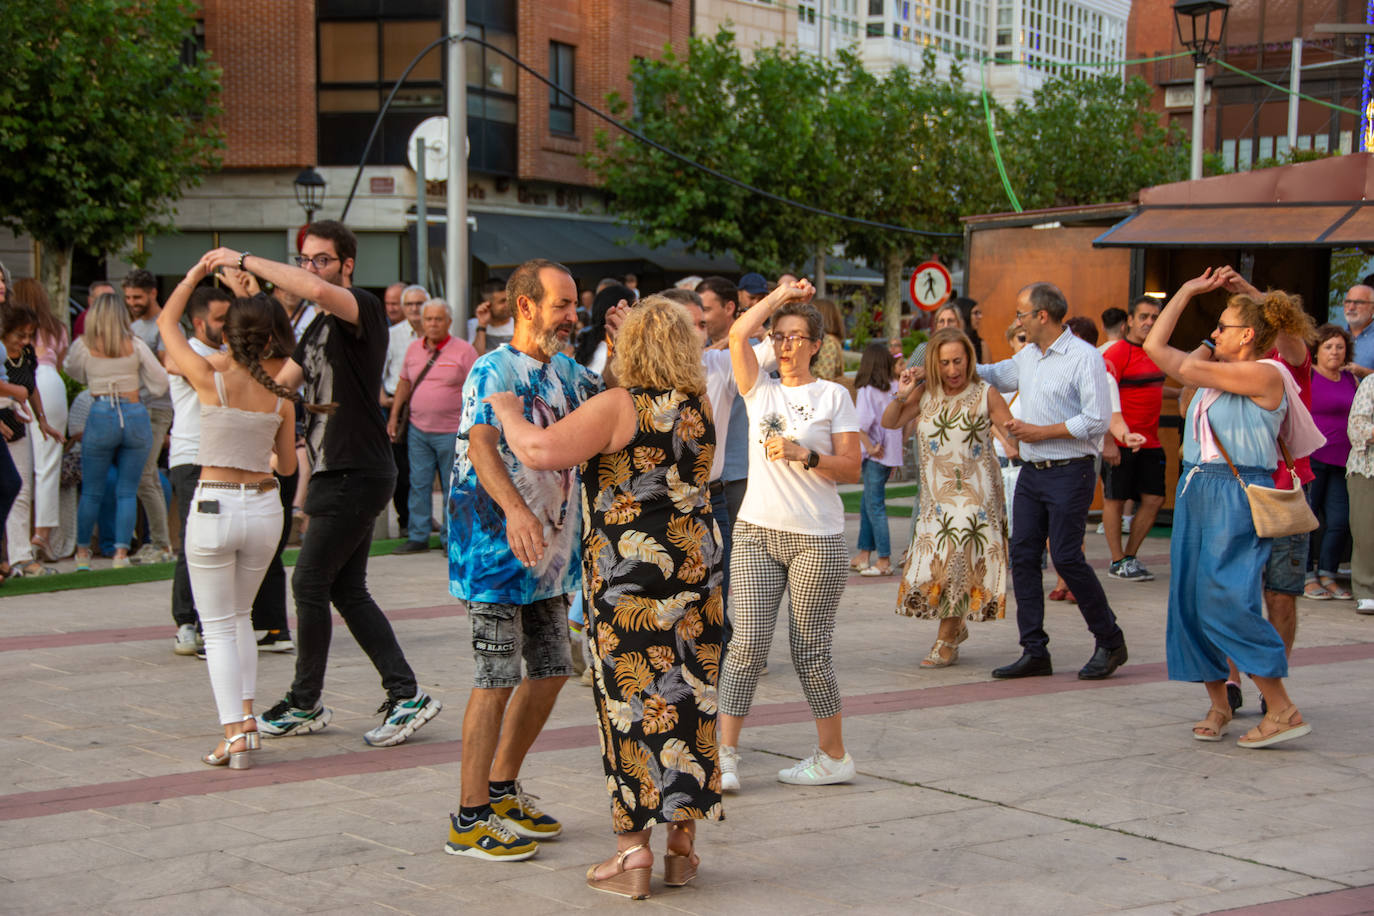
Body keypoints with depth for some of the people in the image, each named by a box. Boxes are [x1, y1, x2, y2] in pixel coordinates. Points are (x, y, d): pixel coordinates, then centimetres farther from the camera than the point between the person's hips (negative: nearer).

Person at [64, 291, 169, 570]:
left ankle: (82, 551, 17)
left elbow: (73, 371, 17)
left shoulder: (83, 345, -2)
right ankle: (121, 552, 2)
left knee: (91, 492, 10)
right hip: (136, 415, 0)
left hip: (101, 416, 0)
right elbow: (160, 382, 2)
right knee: (127, 491, 6)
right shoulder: (135, 345, -1)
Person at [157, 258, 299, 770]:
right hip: (264, 507, 4)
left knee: (218, 626, 4)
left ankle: (234, 733, -4)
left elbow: (166, 322, 4)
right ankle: (246, 714, 16)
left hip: (214, 506, -3)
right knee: (240, 616, 23)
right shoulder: (280, 398, -2)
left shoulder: (211, 380, -11)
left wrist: (196, 273, 13)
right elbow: (288, 466, 9)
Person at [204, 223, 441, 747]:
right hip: (336, 473, 10)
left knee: (310, 583, -4)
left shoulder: (365, 310, -11)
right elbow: (280, 382, 20)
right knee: (347, 590, 8)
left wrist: (246, 261, -23)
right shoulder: (319, 327, 19)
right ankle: (406, 697, 10)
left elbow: (314, 290, -31)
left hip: (358, 473, -10)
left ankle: (305, 705, 8)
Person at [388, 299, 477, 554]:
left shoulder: (464, 351, -4)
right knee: (419, 485, 6)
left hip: (452, 431, -4)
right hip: (418, 430, 4)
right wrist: (394, 416, 15)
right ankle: (418, 537, 14)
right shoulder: (414, 349, 11)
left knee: (452, 488, 1)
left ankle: (451, 539, 11)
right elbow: (404, 383, 21)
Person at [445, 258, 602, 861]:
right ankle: (470, 820, -2)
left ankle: (502, 791, 28)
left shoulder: (566, 373, 12)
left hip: (548, 545, 9)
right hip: (496, 544, -9)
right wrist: (514, 509, -46)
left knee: (550, 671, 13)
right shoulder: (493, 371, -14)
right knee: (497, 677, -9)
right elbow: (480, 444, -29)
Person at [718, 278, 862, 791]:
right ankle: (725, 753, -1)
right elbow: (739, 334, -3)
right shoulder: (760, 391, 11)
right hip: (756, 532, 2)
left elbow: (851, 468, -1)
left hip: (817, 538, -2)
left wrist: (804, 455, -16)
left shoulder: (833, 396, 4)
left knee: (811, 648, 2)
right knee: (749, 643, -5)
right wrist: (781, 294, 7)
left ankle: (834, 755, 14)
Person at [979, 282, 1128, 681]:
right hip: (1031, 472, 8)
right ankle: (1034, 652, 7)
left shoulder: (1085, 357, -10)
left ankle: (1109, 641, 8)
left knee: (1066, 557, -10)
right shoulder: (1027, 356, 14)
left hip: (1070, 472, -8)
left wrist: (1040, 432, -13)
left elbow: (1097, 420, -17)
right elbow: (994, 375, 34)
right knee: (1023, 555, 2)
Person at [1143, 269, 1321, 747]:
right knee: (1189, 600, 6)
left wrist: (1204, 354, 8)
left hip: (1237, 495, -9)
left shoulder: (1265, 375, -10)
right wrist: (1188, 291, 20)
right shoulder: (1217, 372, 16)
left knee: (1225, 601, -16)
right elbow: (1155, 348, 20)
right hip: (1196, 490, 9)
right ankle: (1218, 705, 17)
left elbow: (1189, 369, -11)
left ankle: (1283, 710, -9)